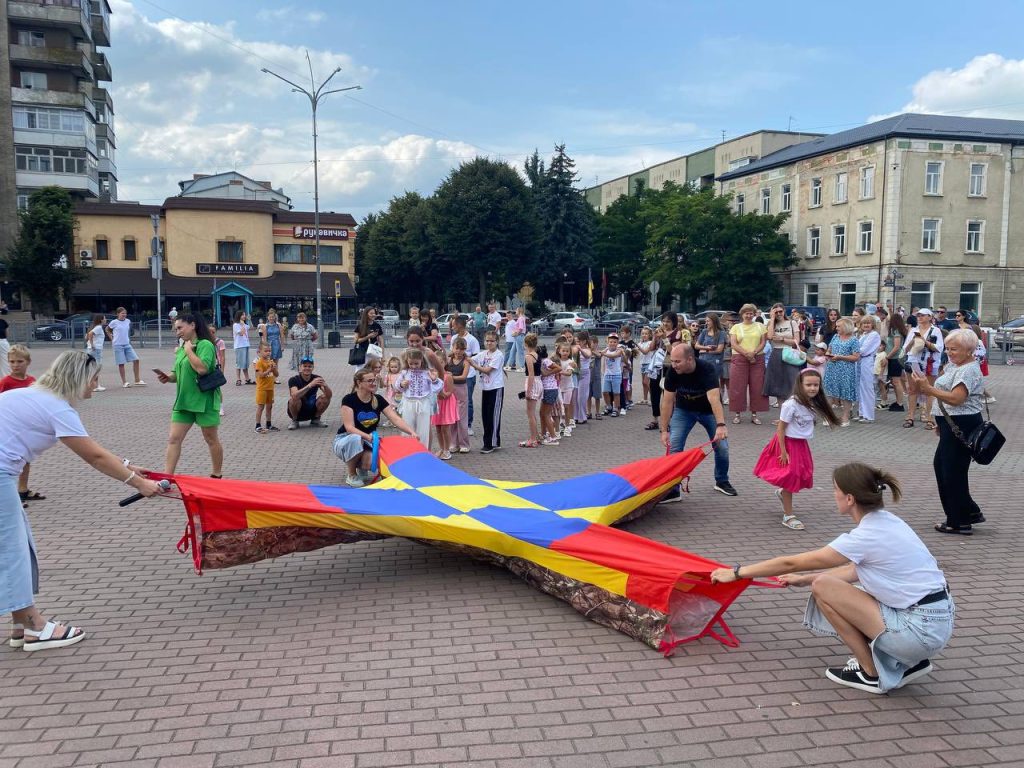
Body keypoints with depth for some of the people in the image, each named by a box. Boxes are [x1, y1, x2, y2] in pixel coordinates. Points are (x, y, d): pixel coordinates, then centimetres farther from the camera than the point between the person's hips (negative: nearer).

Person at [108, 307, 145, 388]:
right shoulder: (114, 322, -6)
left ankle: (137, 380, 3)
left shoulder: (128, 321, 6)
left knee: (136, 360, -4)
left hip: (127, 345, 4)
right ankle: (124, 382, 9)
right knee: (121, 363, 0)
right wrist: (111, 337, 2)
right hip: (118, 345, -4)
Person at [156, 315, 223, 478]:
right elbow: (180, 374, 20)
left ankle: (216, 475, 21)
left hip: (204, 400, -7)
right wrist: (168, 377, -2)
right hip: (184, 401, 7)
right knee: (173, 439, 0)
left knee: (211, 439, 7)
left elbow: (202, 368, -27)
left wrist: (189, 350, -16)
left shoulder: (205, 344, -12)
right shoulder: (182, 348, 12)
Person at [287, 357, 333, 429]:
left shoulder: (317, 378, -7)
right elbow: (295, 395, -38)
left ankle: (315, 420, 4)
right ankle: (295, 421, -5)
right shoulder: (294, 380, -17)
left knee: (326, 398, -19)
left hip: (311, 411, 3)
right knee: (294, 399, -32)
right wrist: (310, 385, -46)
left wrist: (325, 385, -39)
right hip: (298, 412, -3)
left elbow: (330, 395, -18)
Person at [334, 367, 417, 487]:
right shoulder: (349, 400, -15)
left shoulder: (378, 400, -3)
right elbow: (349, 427, -23)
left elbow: (396, 419, -11)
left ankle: (361, 467, 9)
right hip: (345, 440, -2)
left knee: (371, 462, -31)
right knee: (355, 438, -39)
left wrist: (411, 432, -28)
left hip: (369, 441, 3)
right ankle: (351, 474, -13)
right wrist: (367, 436, -40)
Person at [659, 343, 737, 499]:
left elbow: (714, 398, -47)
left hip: (708, 410, -1)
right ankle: (672, 489, -5)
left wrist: (721, 425, -60)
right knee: (673, 446, -13)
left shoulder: (706, 369, -34)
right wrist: (664, 430, -19)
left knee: (722, 446, -3)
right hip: (683, 410, 2)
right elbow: (667, 400, -18)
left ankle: (722, 481, 24)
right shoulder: (672, 371, -25)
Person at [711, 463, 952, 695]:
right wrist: (805, 578, 23)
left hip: (922, 628, -9)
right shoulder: (886, 522, 5)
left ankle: (871, 673, 3)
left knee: (822, 587, -8)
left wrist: (737, 572, -3)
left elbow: (790, 563, -12)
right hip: (938, 619, 9)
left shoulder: (867, 536, -19)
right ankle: (907, 662, 14)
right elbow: (857, 570, 19)